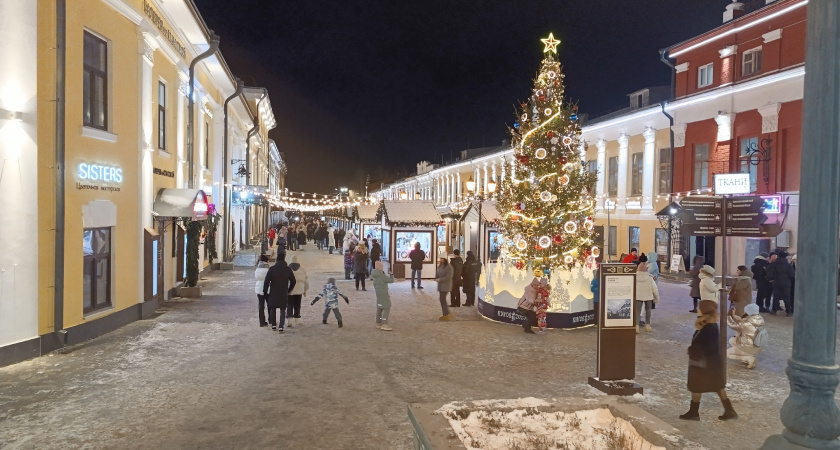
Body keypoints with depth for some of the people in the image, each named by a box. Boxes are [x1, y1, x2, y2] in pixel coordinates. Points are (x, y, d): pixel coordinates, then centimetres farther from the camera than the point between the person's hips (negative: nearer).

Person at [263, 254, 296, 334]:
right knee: (282, 310, 3)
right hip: (284, 293, 0)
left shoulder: (272, 269, -6)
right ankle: (281, 327, -7)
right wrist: (289, 290, 18)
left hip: (273, 292, 0)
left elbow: (267, 281, -9)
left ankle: (273, 325, 23)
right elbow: (293, 281, 4)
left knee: (273, 308, 17)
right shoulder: (288, 269, -2)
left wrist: (265, 291, 0)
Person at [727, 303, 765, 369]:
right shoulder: (760, 320, -5)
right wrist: (733, 315, 7)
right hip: (757, 348, 8)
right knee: (731, 340, 22)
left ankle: (749, 359, -5)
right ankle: (748, 356, 12)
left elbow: (733, 325, -10)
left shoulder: (747, 324, -27)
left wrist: (728, 316, 4)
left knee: (726, 353, 10)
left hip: (749, 348, -8)